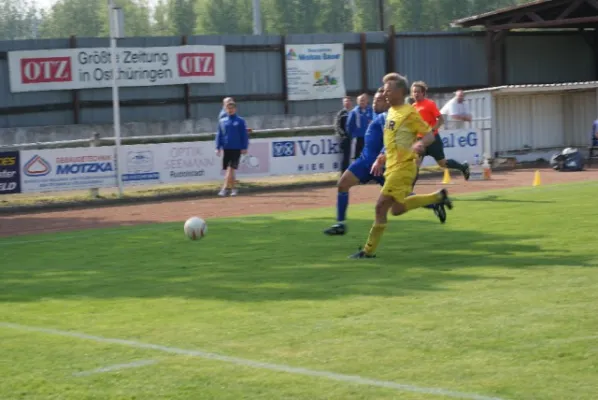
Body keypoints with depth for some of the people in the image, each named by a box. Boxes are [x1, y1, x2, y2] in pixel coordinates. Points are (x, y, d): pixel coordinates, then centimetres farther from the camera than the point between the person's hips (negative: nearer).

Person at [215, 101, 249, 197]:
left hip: (236, 148, -4)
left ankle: (225, 188, -17)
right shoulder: (222, 121, 9)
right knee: (228, 170, 8)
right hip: (226, 148, 4)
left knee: (231, 169, -12)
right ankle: (233, 188, 19)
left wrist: (244, 148, -5)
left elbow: (244, 135, 1)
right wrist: (218, 148, 5)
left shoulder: (240, 121, 1)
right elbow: (219, 135, 11)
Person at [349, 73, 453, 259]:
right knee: (397, 209, 12)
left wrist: (420, 144, -34)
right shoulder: (391, 112, 15)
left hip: (403, 167, -10)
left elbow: (429, 134, -13)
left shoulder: (409, 113, -13)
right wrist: (381, 159, 17)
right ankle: (438, 197, 22)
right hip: (392, 166, 10)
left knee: (381, 206, -12)